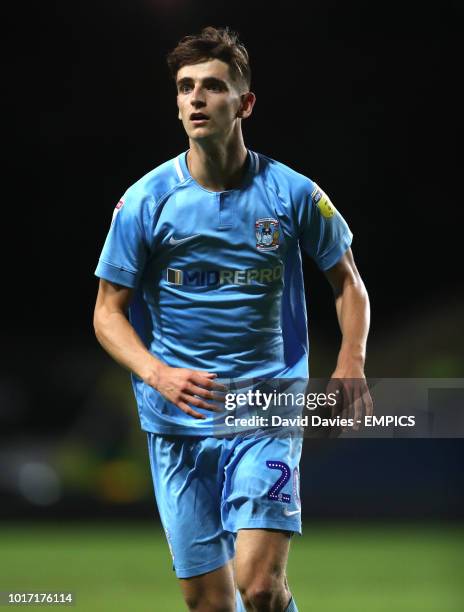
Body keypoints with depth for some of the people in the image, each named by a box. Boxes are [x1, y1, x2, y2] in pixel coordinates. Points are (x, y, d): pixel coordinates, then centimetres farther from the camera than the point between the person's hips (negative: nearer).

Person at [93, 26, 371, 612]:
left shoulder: (292, 194, -3)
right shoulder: (145, 201, -3)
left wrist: (351, 365, -4)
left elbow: (346, 281, 13)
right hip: (177, 422, 1)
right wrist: (158, 375, -16)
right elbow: (109, 312, 2)